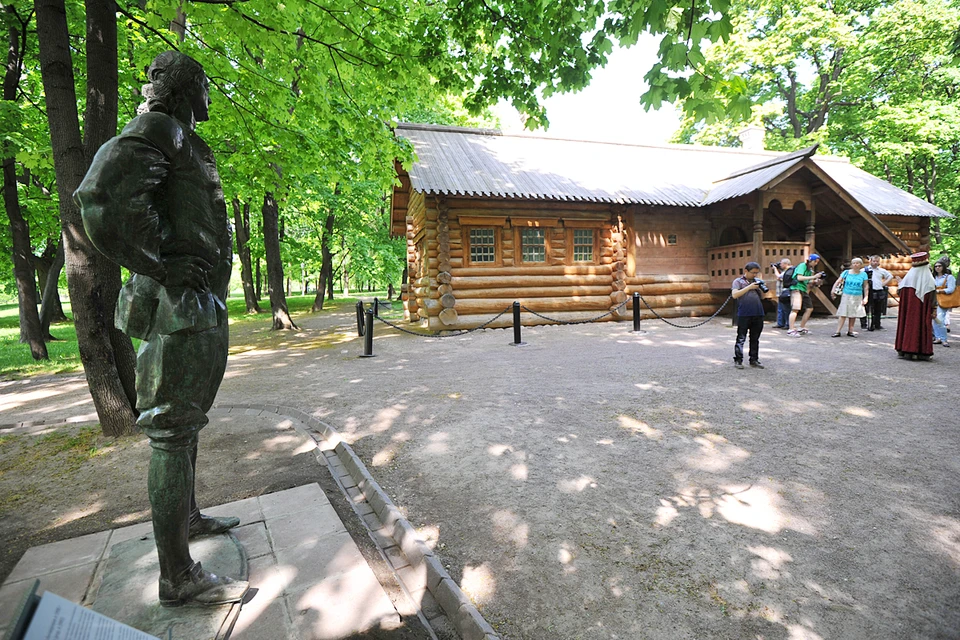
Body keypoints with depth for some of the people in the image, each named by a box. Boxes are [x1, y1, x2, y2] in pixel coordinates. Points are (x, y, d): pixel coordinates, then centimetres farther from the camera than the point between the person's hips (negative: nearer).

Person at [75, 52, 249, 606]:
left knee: (187, 424, 19)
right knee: (173, 433, -6)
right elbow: (102, 198, -24)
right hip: (181, 310, -10)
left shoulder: (185, 145, 22)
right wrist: (167, 265, -18)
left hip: (204, 307, 10)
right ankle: (178, 576, 4)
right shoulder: (158, 130, -7)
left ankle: (187, 517, 37)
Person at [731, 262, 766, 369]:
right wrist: (749, 287, -13)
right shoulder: (738, 281, 3)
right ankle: (738, 360, 2)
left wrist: (763, 288, -1)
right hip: (744, 314, -5)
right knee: (741, 338, -2)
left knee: (755, 339, 11)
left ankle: (754, 360, 19)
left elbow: (763, 297, 19)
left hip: (758, 314, 5)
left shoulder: (757, 281, 16)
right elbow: (734, 295, -11)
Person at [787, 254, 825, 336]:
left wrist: (816, 281, 1)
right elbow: (799, 278, -19)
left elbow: (807, 282, 19)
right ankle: (791, 330, -23)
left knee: (809, 308, 11)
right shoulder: (802, 266, -6)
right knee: (795, 309, -17)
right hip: (797, 289, -10)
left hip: (804, 290, 10)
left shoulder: (810, 269, 20)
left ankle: (802, 328, 20)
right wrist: (813, 276, -19)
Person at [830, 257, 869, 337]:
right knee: (843, 315, -7)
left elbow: (866, 287, 6)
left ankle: (850, 331, 19)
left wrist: (865, 297, 0)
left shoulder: (863, 274, 3)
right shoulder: (846, 272, -1)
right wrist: (833, 290, -22)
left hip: (857, 297, 2)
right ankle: (838, 332, -8)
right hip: (846, 295, -2)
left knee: (853, 315, 9)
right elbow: (838, 282, -6)